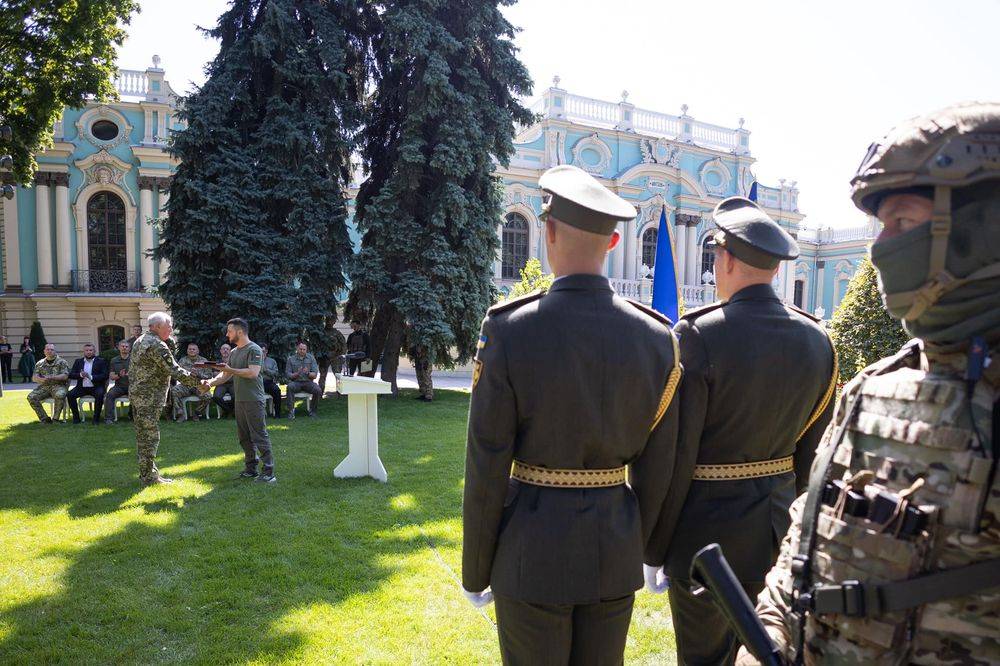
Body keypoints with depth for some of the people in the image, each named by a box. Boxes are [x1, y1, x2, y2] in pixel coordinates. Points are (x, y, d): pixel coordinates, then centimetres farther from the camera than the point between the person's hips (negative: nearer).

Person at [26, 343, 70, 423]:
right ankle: (44, 418, -11)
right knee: (31, 397, -21)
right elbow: (34, 377, 6)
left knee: (60, 395, -37)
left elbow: (65, 376, -8)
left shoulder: (61, 362, 4)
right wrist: (42, 379, -17)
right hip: (44, 386, 4)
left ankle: (55, 418, -19)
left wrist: (52, 377, -22)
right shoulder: (40, 364, 15)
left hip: (58, 386, -4)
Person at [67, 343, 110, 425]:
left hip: (96, 387, -3)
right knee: (70, 395, -21)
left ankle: (96, 418, -20)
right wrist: (80, 375, -15)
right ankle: (76, 417, -8)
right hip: (82, 387, 3)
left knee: (100, 395, -34)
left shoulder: (101, 361, 5)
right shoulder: (78, 361, 16)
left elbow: (105, 375, -6)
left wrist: (91, 377, -20)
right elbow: (71, 375, 6)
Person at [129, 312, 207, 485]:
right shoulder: (157, 345, -18)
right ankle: (148, 477, 2)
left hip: (136, 393, 10)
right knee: (150, 436, -3)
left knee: (143, 435, 15)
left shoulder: (140, 340, 14)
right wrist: (198, 383, -14)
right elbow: (175, 371, -21)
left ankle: (147, 471, 24)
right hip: (149, 397, -10)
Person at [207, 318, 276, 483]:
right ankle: (251, 469, 21)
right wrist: (210, 382, 3)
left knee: (259, 436, -8)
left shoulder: (254, 350, -10)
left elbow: (253, 372, -22)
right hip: (239, 400, 9)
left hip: (253, 400, -9)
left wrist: (231, 370, -17)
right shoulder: (234, 352, 17)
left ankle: (268, 472, -6)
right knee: (244, 437, 13)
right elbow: (225, 375, 19)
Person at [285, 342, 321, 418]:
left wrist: (308, 373, -21)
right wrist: (297, 374, -19)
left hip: (308, 382, 1)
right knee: (289, 387, -34)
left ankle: (312, 410, -4)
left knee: (318, 390, -27)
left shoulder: (311, 358, 5)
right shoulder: (291, 359, 4)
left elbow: (315, 374, 0)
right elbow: (288, 374, -1)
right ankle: (291, 410, -22)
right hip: (296, 382, -1)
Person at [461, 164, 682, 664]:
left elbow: (487, 468, -13)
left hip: (531, 552, -3)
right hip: (615, 550, 3)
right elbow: (655, 467, 0)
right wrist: (637, 547, 16)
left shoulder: (508, 330, -16)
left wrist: (475, 571, 1)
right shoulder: (655, 336, -7)